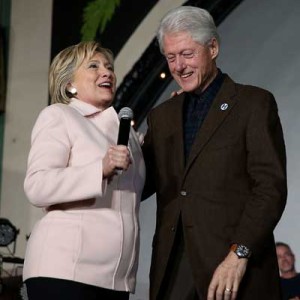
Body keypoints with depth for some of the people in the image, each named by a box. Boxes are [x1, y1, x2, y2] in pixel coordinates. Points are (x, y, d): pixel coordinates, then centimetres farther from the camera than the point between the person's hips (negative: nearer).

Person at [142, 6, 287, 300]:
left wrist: (239, 254, -15)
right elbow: (142, 184, 16)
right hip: (172, 271, 4)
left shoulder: (254, 103, 2)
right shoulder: (161, 116, 18)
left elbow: (271, 187, -6)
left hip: (235, 268, -4)